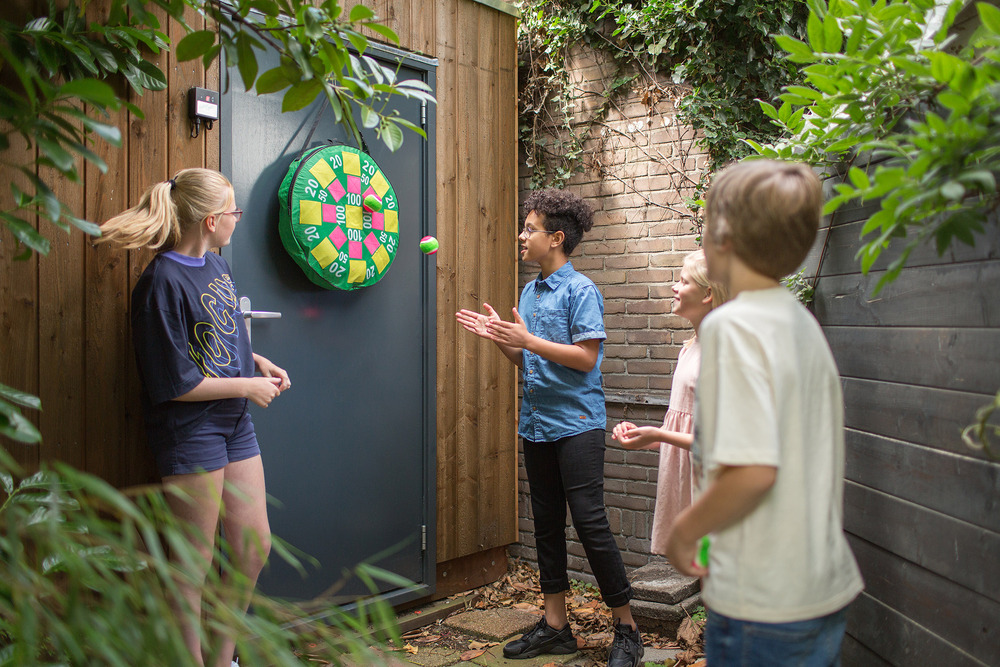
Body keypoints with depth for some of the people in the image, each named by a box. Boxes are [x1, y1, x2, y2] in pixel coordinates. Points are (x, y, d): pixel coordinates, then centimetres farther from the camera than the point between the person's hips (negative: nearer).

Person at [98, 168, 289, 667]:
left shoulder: (216, 266, 8)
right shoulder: (163, 282, -17)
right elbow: (175, 383, -18)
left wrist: (259, 362, 5)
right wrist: (247, 386, -11)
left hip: (234, 425, 9)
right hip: (190, 432, -8)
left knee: (255, 545, 13)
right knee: (195, 563, 3)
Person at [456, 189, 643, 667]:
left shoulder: (580, 289, -8)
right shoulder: (529, 292, 15)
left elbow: (586, 357, -16)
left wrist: (526, 339, -18)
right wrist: (498, 337, 3)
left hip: (577, 424, -8)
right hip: (536, 424, 8)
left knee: (590, 522, -6)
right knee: (547, 523, 11)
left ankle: (626, 628, 9)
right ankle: (555, 625, 22)